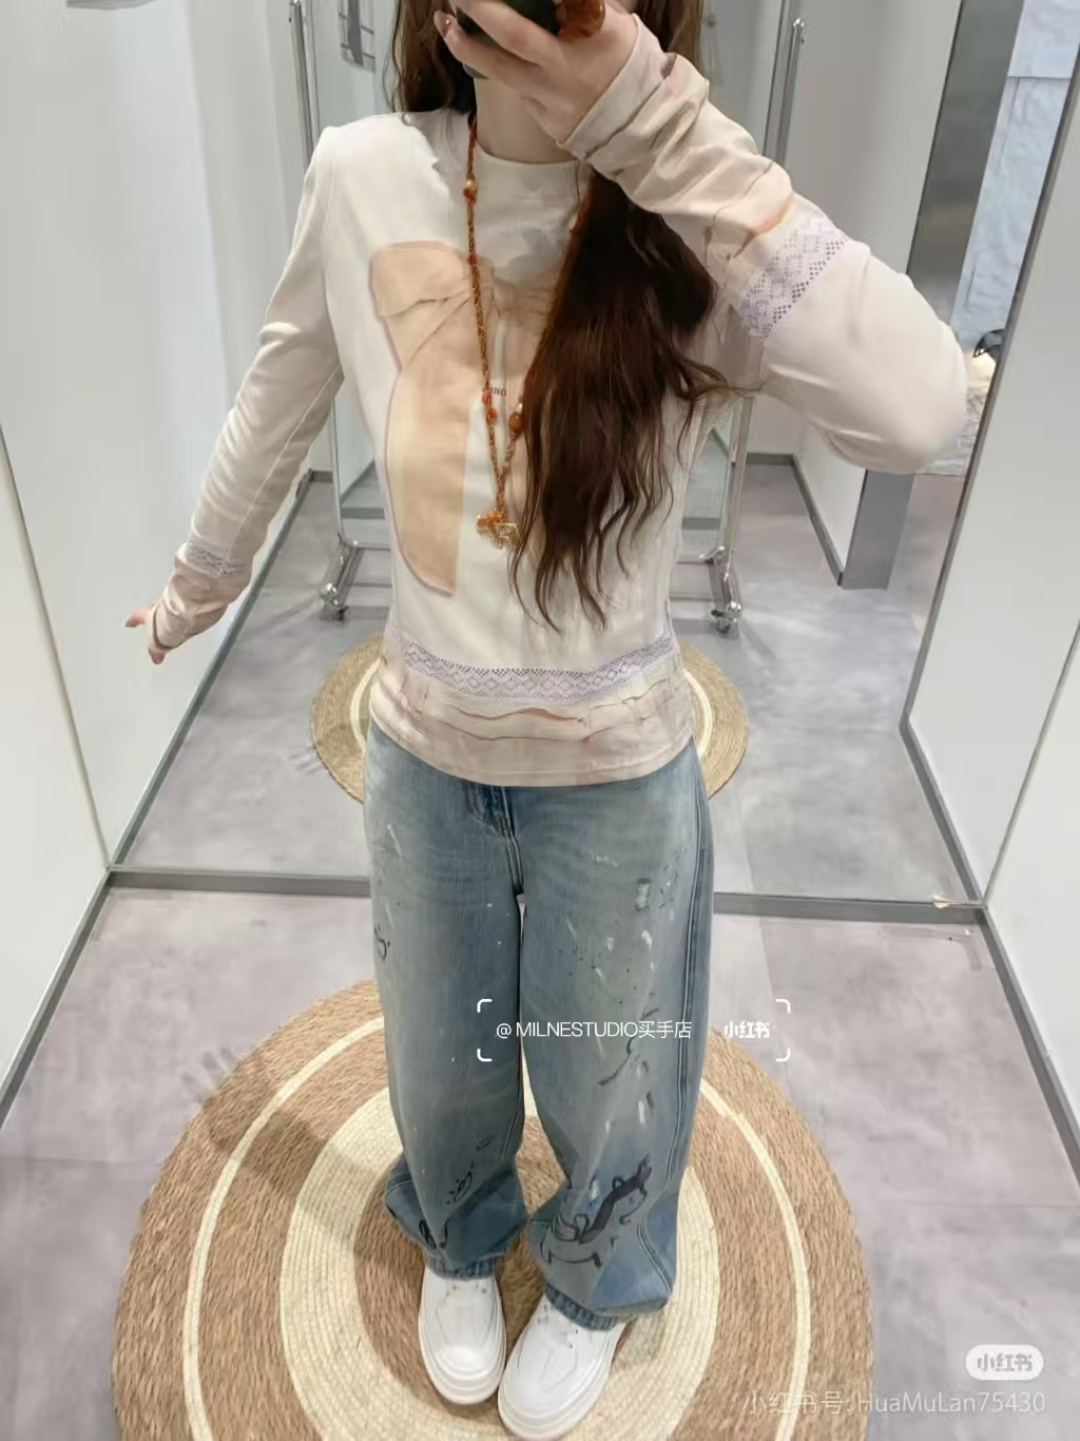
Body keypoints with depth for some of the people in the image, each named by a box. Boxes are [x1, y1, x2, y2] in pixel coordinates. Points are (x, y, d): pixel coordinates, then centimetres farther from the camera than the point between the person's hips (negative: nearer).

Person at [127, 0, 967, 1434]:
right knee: (442, 1070, 26)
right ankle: (459, 1241, 64)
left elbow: (918, 410, -34)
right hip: (423, 758, 2)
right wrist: (197, 590, 18)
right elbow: (274, 413, 4)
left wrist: (657, 125, -33)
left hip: (620, 779, -1)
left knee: (606, 1089, 22)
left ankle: (594, 1284, 60)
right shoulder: (364, 179, -11)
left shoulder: (688, 232, -16)